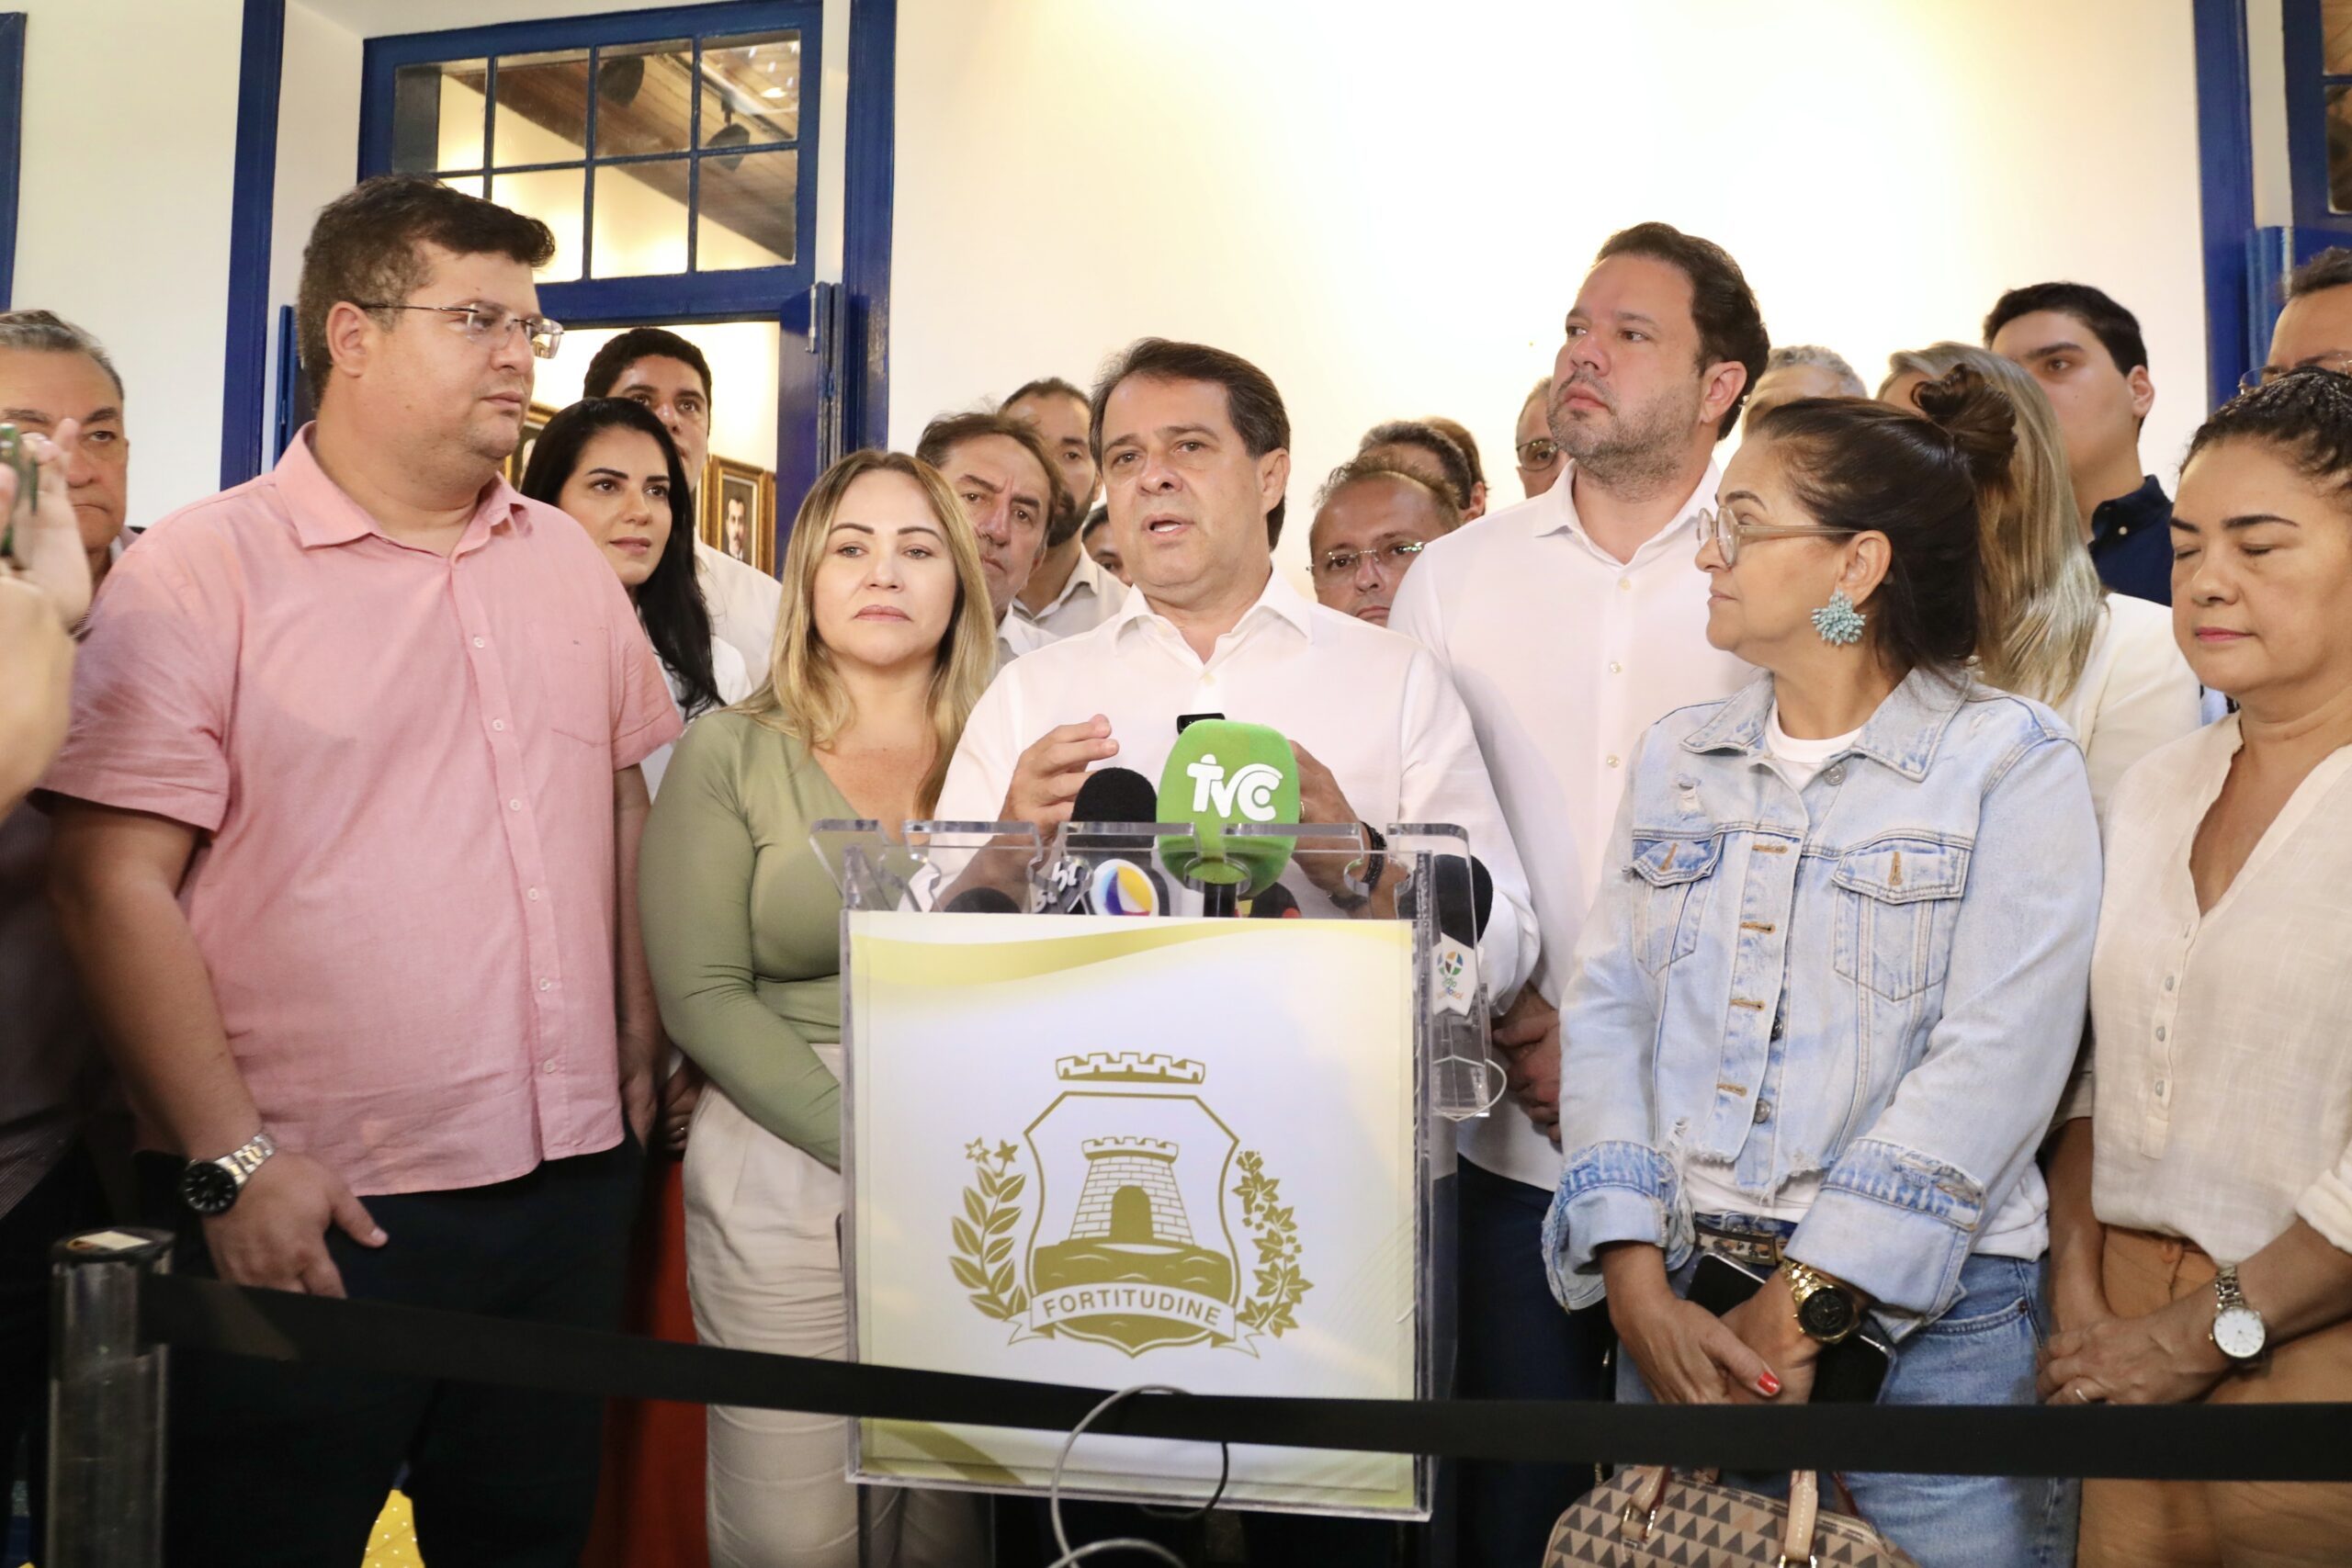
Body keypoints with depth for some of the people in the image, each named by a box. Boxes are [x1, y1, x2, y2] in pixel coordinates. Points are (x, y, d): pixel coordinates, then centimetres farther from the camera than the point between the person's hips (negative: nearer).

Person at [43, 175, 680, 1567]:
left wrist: (642, 1051, 10)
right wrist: (231, 1162, -14)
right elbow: (116, 883, -11)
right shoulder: (200, 572, -7)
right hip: (308, 1214, -5)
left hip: (569, 1189, 5)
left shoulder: (570, 560, 10)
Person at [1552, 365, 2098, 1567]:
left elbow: (1994, 1063, -14)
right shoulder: (1678, 757, 9)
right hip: (1678, 1304, 4)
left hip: (1930, 1317, -4)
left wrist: (1803, 1307, -17)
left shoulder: (2011, 761, -5)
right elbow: (1607, 1010, 2)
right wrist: (1638, 1282, -9)